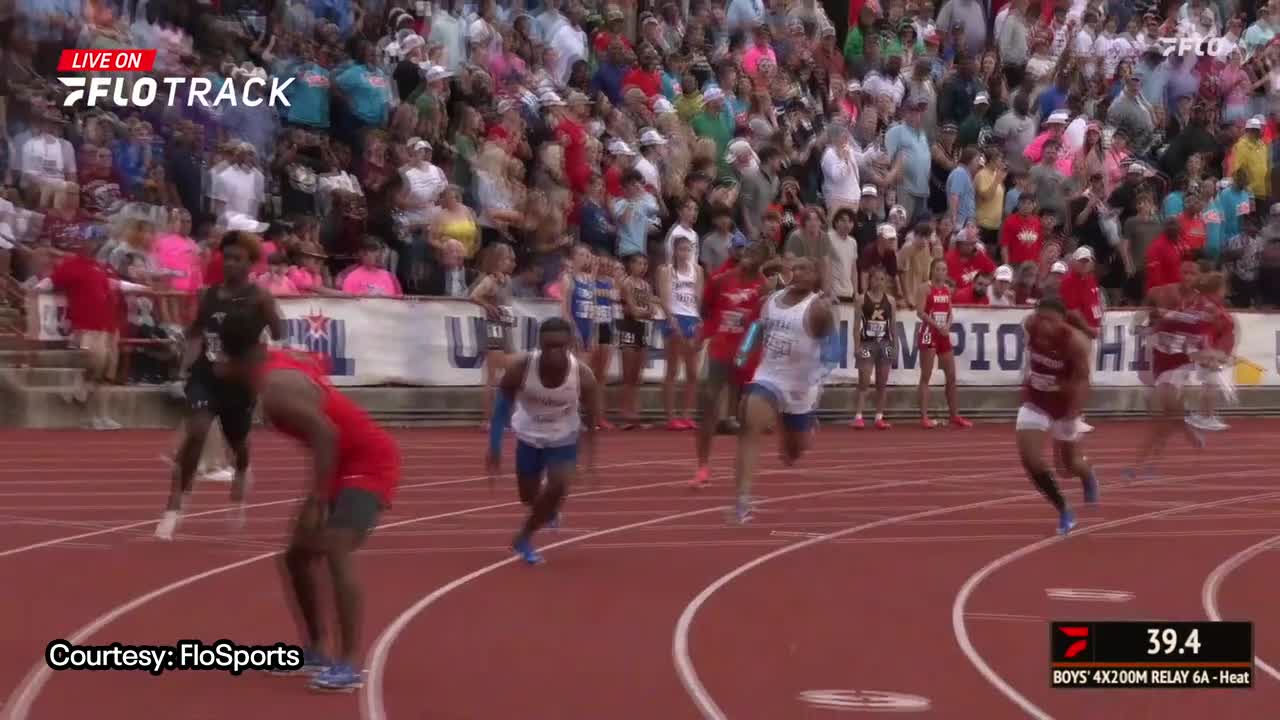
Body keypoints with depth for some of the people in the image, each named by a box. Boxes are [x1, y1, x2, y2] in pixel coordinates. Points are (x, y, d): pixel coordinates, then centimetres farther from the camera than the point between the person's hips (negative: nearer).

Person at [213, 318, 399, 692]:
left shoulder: (275, 389, -24)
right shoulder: (281, 361, 3)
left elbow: (325, 434, -34)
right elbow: (318, 364, 26)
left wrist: (316, 500, -33)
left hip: (368, 464, -10)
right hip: (347, 463, 10)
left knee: (334, 551, -26)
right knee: (297, 555, 13)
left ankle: (348, 665, -30)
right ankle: (315, 652, 23)